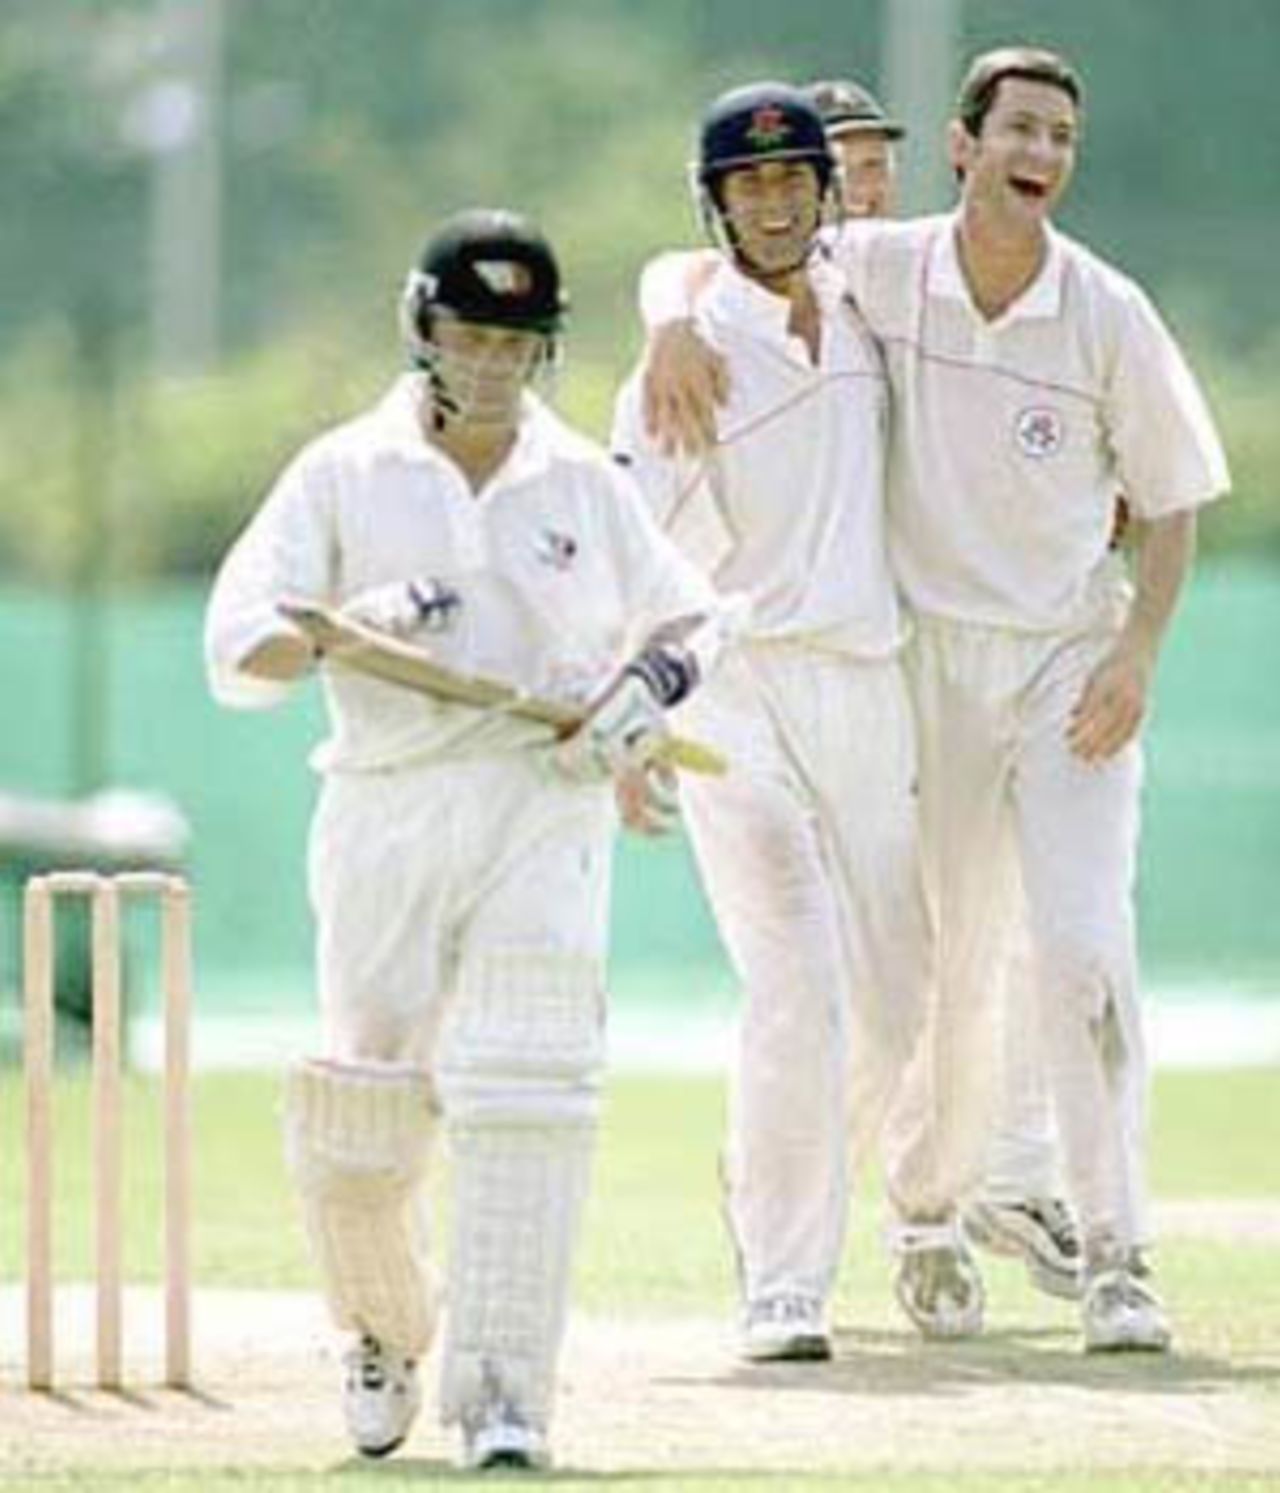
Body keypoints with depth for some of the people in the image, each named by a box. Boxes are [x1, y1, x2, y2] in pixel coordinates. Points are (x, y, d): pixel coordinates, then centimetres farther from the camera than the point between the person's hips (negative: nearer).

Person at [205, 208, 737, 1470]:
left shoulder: (582, 482, 10)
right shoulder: (345, 474, 4)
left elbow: (690, 617, 19)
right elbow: (238, 649, -4)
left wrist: (651, 680, -3)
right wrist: (357, 622, -23)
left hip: (546, 809, 0)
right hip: (386, 811, 0)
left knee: (525, 1100, -15)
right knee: (362, 1117, 2)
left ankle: (502, 1392, -16)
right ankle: (383, 1335, 31)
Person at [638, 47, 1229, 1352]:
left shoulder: (1109, 314, -5)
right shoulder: (879, 271, -4)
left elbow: (1170, 495, 4)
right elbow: (686, 265, 7)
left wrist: (1139, 653, -9)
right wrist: (675, 328, -17)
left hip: (1074, 663, -1)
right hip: (932, 658, 1)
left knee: (1085, 948, -14)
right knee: (947, 963, 6)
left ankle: (1116, 1257, -13)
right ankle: (930, 1218, 29)